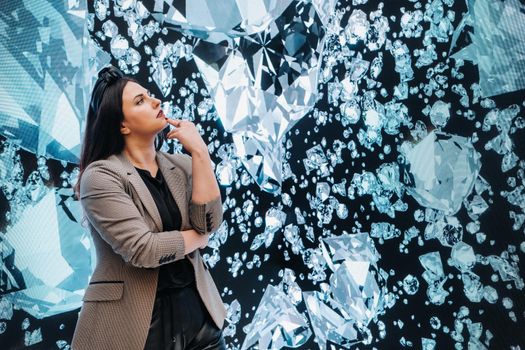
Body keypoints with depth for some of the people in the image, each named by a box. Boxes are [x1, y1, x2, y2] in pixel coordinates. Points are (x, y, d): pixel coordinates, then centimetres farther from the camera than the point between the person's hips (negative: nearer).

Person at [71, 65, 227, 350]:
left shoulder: (181, 165, 3)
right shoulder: (100, 176, -13)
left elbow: (210, 223, -9)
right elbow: (142, 249, -21)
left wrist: (199, 152, -13)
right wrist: (196, 237, -6)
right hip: (137, 320, -4)